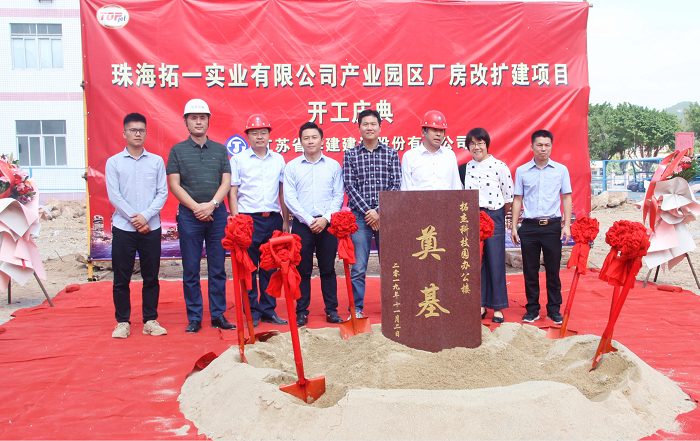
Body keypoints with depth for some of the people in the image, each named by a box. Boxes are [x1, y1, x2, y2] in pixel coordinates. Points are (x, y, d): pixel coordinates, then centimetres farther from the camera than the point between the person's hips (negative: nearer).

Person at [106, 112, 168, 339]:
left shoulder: (156, 161, 7)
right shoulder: (114, 162, 4)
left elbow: (162, 193, 2)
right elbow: (114, 195, -2)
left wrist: (146, 216, -11)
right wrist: (134, 219, -10)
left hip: (151, 228, 1)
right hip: (123, 228, -1)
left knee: (151, 276, 6)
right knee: (121, 278, 4)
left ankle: (150, 320, 16)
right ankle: (122, 322, 15)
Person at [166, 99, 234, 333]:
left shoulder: (220, 150, 11)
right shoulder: (177, 150, 6)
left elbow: (226, 182, 5)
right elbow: (174, 185, 0)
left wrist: (211, 204, -10)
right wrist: (196, 207, -11)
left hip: (217, 214, 1)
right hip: (189, 215, -1)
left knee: (218, 268, 5)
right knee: (191, 270, 3)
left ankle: (218, 315, 13)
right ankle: (194, 318, 11)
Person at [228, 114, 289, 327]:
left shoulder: (278, 159, 12)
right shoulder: (238, 160, 4)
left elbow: (283, 192, 14)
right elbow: (232, 192, 2)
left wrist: (286, 220, 10)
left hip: (273, 219, 3)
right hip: (248, 219, -2)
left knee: (270, 268, 7)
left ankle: (268, 310, 17)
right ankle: (252, 313, 12)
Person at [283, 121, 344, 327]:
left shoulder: (333, 165, 9)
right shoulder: (292, 167, 6)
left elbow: (338, 196, 4)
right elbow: (289, 198, -1)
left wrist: (325, 219, -10)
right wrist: (309, 220, -9)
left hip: (327, 223, 1)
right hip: (302, 223, 0)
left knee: (328, 268, 6)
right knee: (302, 269, 3)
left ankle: (331, 310, 14)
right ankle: (302, 312, 11)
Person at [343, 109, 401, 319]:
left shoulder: (391, 154, 8)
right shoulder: (350, 155, 6)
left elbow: (396, 186, 1)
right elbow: (349, 186, -1)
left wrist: (379, 212, -9)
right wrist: (367, 211, -11)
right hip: (360, 216, -1)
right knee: (358, 267, -1)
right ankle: (357, 307, 10)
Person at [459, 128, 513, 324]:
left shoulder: (500, 167, -5)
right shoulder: (465, 168, 7)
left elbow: (509, 197, 0)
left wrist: (498, 217, 7)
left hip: (494, 217, -3)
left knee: (495, 261, 0)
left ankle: (497, 307, 11)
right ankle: (480, 304, 17)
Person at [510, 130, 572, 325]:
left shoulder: (561, 170, 5)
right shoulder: (522, 171, 5)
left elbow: (566, 198, 7)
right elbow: (517, 199, 9)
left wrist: (567, 225, -1)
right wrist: (514, 227, 5)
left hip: (552, 226, 0)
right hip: (529, 226, 1)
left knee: (553, 270, 5)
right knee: (530, 270, 6)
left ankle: (554, 309, 18)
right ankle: (532, 309, 17)